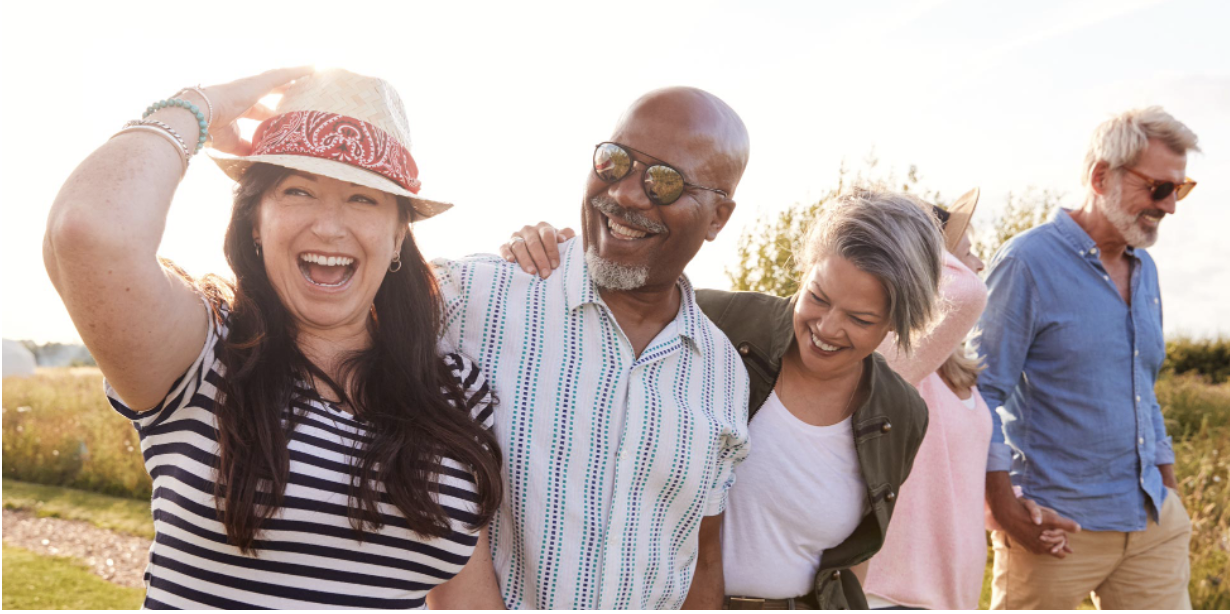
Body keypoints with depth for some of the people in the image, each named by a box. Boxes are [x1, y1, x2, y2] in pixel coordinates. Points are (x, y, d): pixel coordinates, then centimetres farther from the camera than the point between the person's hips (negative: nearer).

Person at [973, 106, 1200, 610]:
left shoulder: (1145, 270, 12)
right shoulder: (1027, 264, -12)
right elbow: (980, 394, -14)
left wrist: (1170, 492, 16)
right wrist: (1008, 514, -16)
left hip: (1152, 525, 7)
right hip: (1056, 526, -6)